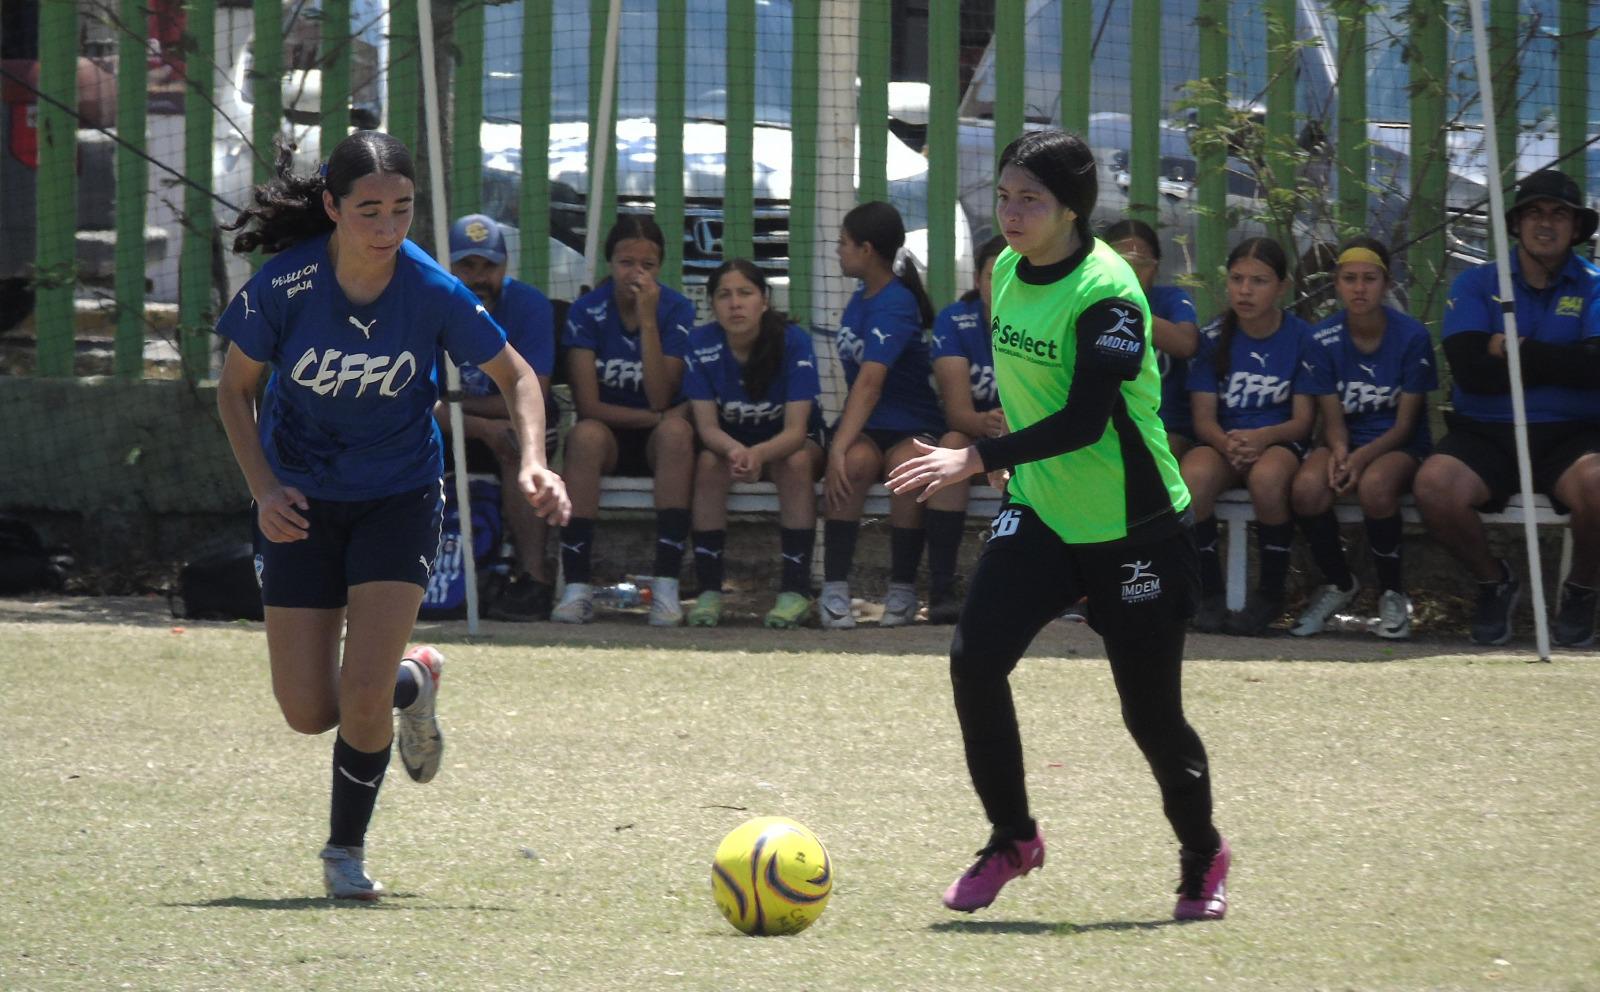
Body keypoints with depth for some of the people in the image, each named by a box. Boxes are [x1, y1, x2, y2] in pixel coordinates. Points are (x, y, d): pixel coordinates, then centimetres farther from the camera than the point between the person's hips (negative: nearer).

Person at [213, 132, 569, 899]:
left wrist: (533, 463, -21)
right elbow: (235, 388, -3)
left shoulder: (433, 291, -19)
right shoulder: (282, 287, -20)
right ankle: (413, 682, 34)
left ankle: (346, 849, 11)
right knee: (309, 712, -1)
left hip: (399, 497, -1)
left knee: (362, 696, -15)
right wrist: (263, 489, -16)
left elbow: (515, 376, -4)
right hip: (303, 502, 1)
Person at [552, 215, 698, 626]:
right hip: (610, 440, 0)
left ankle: (666, 584, -40)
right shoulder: (587, 311, -5)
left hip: (657, 441, 0)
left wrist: (648, 320, -20)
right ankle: (577, 585, -38)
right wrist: (656, 416, -16)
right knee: (586, 435, -35)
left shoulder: (676, 310, -6)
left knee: (676, 431, -34)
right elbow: (588, 405, -11)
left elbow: (660, 399, -16)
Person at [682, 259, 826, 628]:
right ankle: (708, 590, -28)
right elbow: (707, 425, -19)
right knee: (708, 462, -31)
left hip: (786, 443, -1)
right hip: (728, 441, 1)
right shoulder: (701, 345, -17)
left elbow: (796, 430, -27)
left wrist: (758, 454, -49)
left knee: (796, 463, -34)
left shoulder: (794, 342, -23)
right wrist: (734, 450, -43)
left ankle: (795, 589, -30)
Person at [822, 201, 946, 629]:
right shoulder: (861, 298, 11)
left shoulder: (895, 305, -15)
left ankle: (902, 590, -21)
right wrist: (839, 450, 5)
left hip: (911, 426, -5)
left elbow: (870, 383, -26)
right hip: (866, 429, 5)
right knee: (855, 461, -31)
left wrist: (839, 446, -36)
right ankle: (834, 589, -31)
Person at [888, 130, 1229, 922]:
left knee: (1151, 709, 2)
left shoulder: (1106, 295, -21)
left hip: (1131, 528, -6)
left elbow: (1084, 421, -29)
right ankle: (1011, 839, 2)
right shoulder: (1007, 271, 3)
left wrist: (976, 460, -34)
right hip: (1039, 512, 6)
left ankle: (1203, 860, 27)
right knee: (974, 656, -15)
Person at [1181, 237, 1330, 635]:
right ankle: (1209, 592, -18)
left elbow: (1302, 420, -2)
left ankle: (1271, 594, -18)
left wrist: (1263, 437, -24)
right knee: (1193, 477, -35)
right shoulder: (1214, 337, 4)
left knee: (1267, 478, -39)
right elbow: (1204, 417, 1)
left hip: (1279, 441, -2)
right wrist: (1228, 444, -23)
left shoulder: (1302, 339, 0)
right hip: (1222, 441, 2)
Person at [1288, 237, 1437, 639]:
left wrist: (1363, 456, -26)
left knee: (1375, 484, -39)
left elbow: (1405, 422, -8)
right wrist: (1338, 451, -24)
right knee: (1307, 485, -33)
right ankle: (1338, 583, -4)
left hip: (1401, 445, -3)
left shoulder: (1412, 336, -7)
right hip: (1346, 441, 3)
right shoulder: (1323, 338, 0)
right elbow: (1333, 417, 0)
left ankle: (1392, 593, -14)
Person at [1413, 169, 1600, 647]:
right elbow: (1471, 370, -8)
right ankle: (1494, 583, 1)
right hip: (1486, 433, 1)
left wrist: (1515, 350, -7)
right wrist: (1556, 364, -7)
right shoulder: (1477, 285, 8)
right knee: (1434, 485, -31)